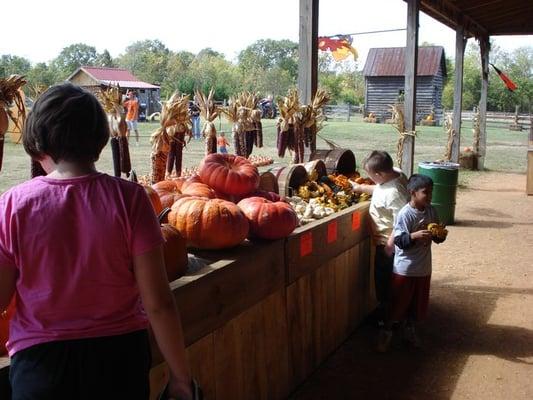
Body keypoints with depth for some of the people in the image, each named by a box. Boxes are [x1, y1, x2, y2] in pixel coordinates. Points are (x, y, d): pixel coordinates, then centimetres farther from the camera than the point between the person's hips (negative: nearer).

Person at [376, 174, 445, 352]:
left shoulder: (431, 211, 1)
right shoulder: (405, 214, -19)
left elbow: (436, 237, 10)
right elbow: (398, 240, -21)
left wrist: (440, 235, -12)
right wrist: (414, 236, -36)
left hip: (423, 267, 6)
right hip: (404, 268, -6)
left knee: (418, 301, 18)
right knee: (398, 302, 5)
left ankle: (409, 329, 38)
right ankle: (386, 332, 23)